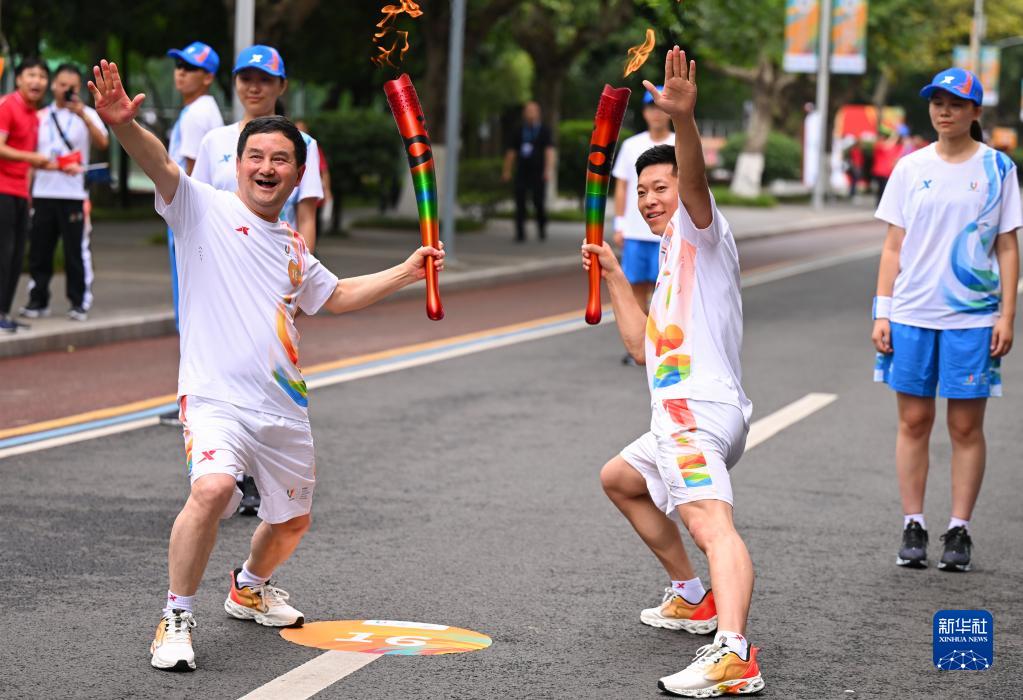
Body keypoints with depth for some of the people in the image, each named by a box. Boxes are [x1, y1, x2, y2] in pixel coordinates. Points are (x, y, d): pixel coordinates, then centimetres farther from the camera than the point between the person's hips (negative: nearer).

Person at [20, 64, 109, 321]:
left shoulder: (87, 115, 4)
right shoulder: (41, 116, 13)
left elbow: (102, 143, -13)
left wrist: (82, 114, -23)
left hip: (73, 195, -3)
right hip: (43, 193, 3)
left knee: (76, 251, -3)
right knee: (39, 251, 4)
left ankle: (79, 302, 4)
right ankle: (38, 300, 12)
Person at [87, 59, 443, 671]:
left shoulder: (293, 247, 16)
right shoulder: (204, 208, -2)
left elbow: (335, 296, 33)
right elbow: (161, 165, -21)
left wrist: (406, 273, 25)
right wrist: (123, 124, -40)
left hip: (284, 409, 7)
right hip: (216, 397, -7)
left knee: (292, 519, 18)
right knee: (212, 487, -31)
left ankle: (250, 588, 50)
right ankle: (176, 620, -16)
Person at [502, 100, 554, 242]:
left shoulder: (544, 130, 0)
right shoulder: (519, 131, 10)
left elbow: (549, 151, -10)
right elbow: (511, 151, 16)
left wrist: (549, 169, -22)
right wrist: (506, 170, 16)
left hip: (538, 173, -2)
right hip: (522, 172, 2)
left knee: (539, 203, -1)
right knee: (520, 204, -6)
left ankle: (542, 227, 26)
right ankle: (520, 234, -5)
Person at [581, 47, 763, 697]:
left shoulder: (702, 230, 0)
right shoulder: (673, 261, 27)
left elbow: (695, 180, -24)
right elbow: (644, 345, 30)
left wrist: (683, 119, -43)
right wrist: (614, 276, 30)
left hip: (698, 409, -11)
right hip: (680, 416, 11)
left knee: (710, 523, -30)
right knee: (620, 480, 35)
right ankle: (692, 598, 38)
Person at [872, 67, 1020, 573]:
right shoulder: (911, 168, 7)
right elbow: (893, 246, 9)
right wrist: (882, 312, 2)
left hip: (973, 317, -2)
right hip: (913, 313, 2)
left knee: (966, 425, 1)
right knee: (914, 420, 3)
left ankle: (959, 531, 8)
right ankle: (913, 527, 11)